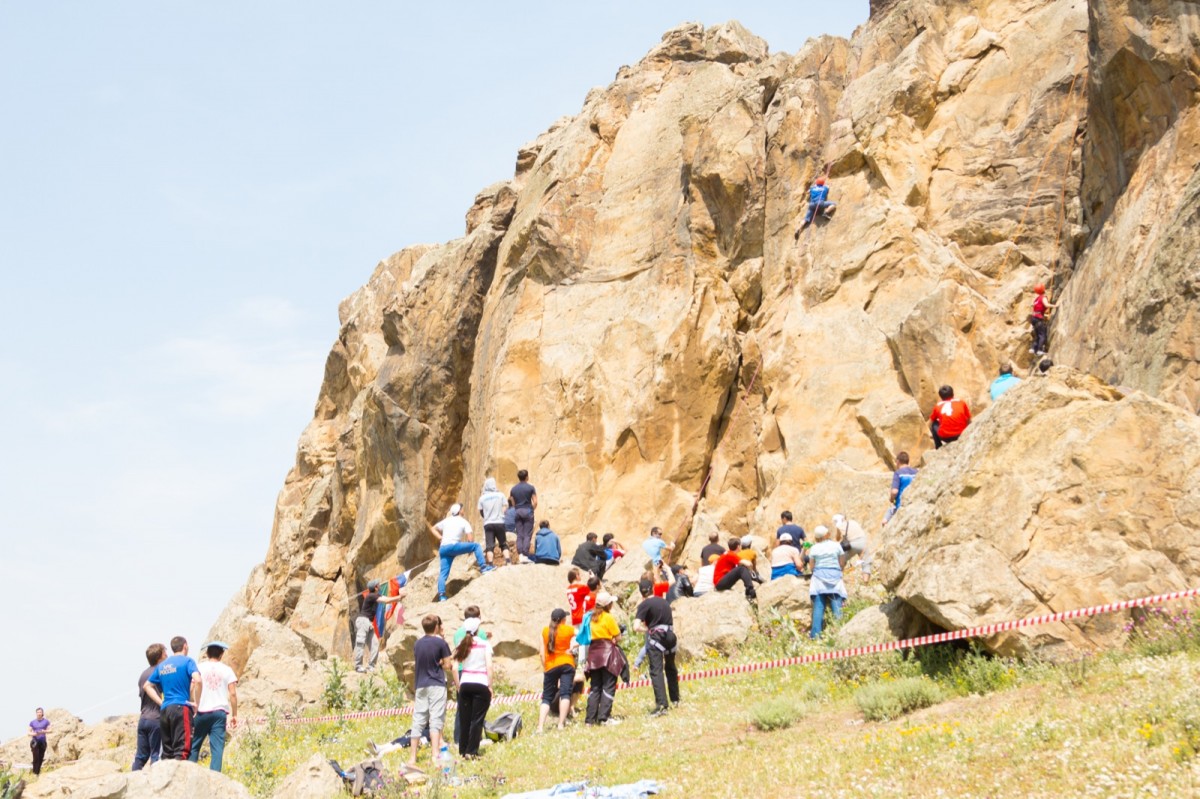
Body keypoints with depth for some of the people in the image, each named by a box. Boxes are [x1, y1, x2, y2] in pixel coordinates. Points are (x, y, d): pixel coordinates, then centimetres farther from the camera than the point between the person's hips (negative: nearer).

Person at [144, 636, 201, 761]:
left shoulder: (162, 665, 18)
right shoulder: (187, 661, -1)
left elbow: (147, 686, 21)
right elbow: (197, 680, -17)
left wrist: (161, 702, 12)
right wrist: (196, 703, -7)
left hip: (164, 710, 6)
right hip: (182, 708, -6)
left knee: (167, 752, 9)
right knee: (181, 750, -10)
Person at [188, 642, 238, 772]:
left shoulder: (200, 668, 5)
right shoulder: (226, 670, 6)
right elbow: (233, 694, 1)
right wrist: (234, 715, 7)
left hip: (202, 712, 0)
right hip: (220, 712, 0)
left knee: (194, 745, 10)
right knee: (217, 748, -3)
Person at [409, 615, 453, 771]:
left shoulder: (417, 644, 10)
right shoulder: (441, 643, -5)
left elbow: (415, 664, 15)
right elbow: (447, 666, -5)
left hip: (420, 685, 5)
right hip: (436, 685, -5)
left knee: (418, 721, 6)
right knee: (436, 719, -6)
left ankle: (413, 757, 7)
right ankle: (435, 755, -16)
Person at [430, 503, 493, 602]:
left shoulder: (446, 521, 24)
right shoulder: (463, 522, 9)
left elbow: (432, 529, 28)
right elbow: (469, 539, 1)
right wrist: (470, 549, 16)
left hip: (443, 548, 6)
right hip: (454, 546, -6)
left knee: (443, 573, 4)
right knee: (476, 546, 4)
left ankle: (441, 596, -5)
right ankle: (483, 567, -4)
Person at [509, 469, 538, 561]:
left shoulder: (513, 489, 8)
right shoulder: (530, 487, -2)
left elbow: (513, 504, 8)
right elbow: (535, 502, -5)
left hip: (518, 512, 3)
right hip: (528, 511, -3)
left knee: (519, 535, 4)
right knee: (527, 535, -3)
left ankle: (520, 555, -6)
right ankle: (525, 556, -10)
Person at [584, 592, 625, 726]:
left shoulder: (591, 617, 10)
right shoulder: (609, 617, -8)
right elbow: (618, 638, -7)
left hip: (594, 652, 6)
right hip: (607, 652, -6)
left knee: (595, 687, 9)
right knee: (608, 686, -3)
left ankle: (591, 718, 5)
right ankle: (604, 717, -9)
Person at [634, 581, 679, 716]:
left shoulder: (644, 605, -3)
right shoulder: (664, 602, 16)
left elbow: (636, 626, -12)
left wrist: (647, 629, 4)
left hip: (655, 637, -6)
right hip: (670, 636, 6)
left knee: (656, 670, -10)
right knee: (670, 668, 23)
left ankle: (661, 704, -23)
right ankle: (675, 699, 34)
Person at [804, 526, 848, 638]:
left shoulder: (814, 548, 4)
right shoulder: (836, 545, 4)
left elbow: (812, 567, 5)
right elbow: (842, 563, 7)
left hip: (819, 577, 0)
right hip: (835, 576, 0)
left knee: (818, 607, -3)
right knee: (837, 607, -2)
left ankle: (815, 634, -6)